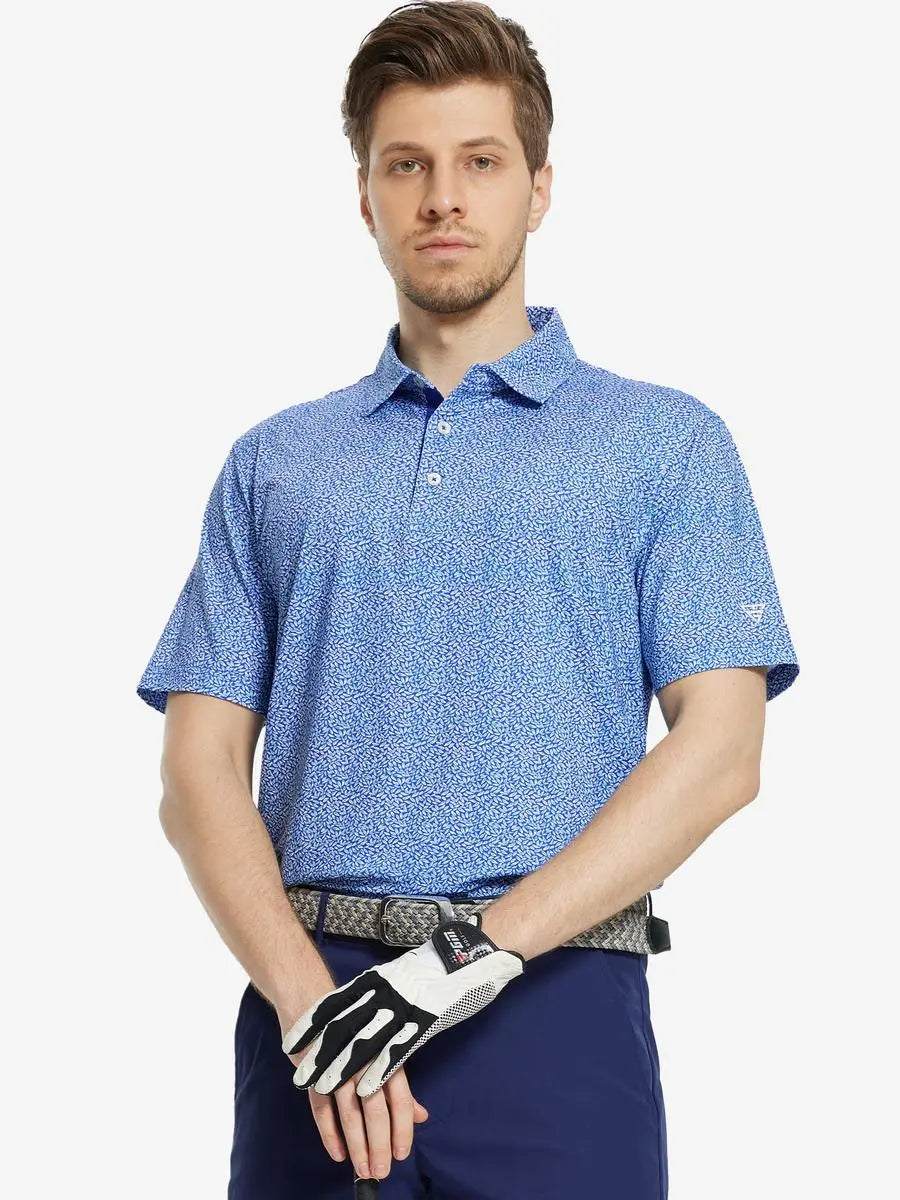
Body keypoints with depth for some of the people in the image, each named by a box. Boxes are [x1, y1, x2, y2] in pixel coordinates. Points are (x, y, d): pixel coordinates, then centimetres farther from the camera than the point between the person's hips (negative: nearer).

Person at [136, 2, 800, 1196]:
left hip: (554, 1007, -2)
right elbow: (201, 767, 6)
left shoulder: (665, 444, 6)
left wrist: (481, 945, -14)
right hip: (315, 1009, 2)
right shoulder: (274, 463, 13)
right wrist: (305, 997, -10)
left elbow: (719, 750, -4)